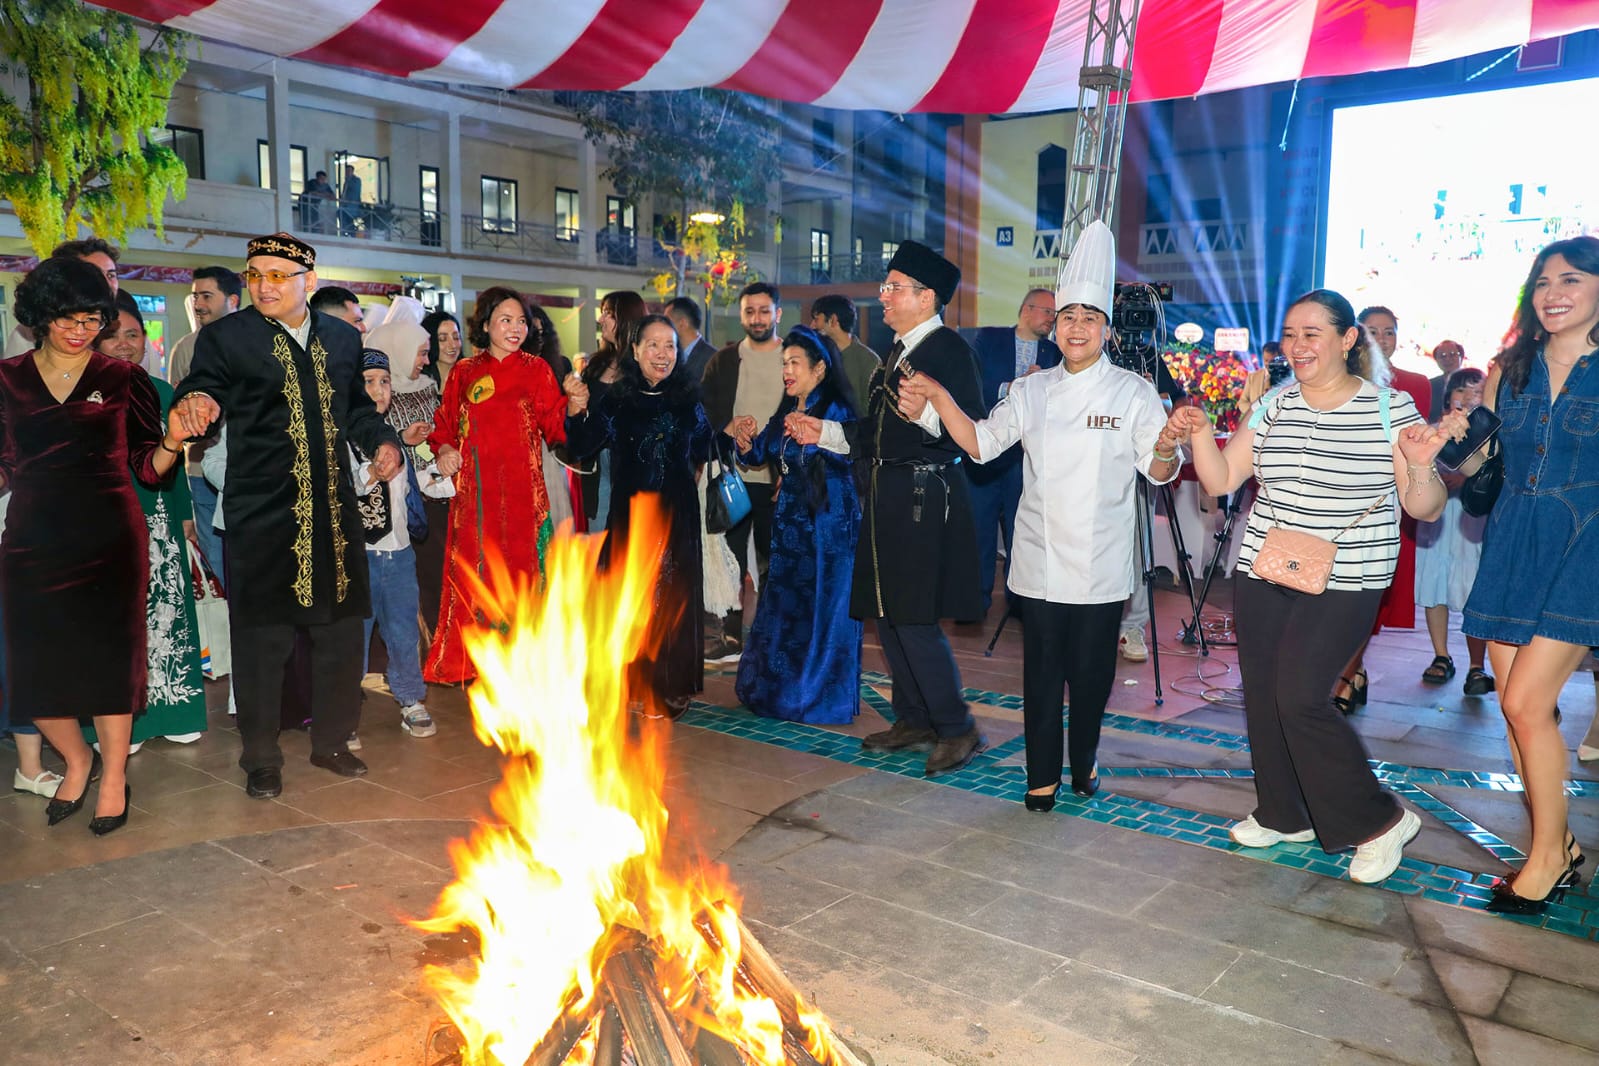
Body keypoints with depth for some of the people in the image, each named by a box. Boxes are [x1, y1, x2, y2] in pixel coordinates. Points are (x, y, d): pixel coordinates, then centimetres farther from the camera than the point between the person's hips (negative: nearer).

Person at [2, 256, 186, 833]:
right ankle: (76, 758, 32)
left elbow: (148, 470, 1)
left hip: (109, 541, -2)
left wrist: (172, 441, -18)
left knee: (110, 658, 2)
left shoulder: (123, 379, 3)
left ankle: (114, 778, 20)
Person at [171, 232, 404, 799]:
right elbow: (201, 396, -9)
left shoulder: (343, 337, 12)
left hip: (334, 509, 4)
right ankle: (260, 758, 19)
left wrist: (381, 440, 3)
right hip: (262, 514, -4)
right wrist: (193, 405, -32)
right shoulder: (225, 337, 0)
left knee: (340, 629, 11)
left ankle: (331, 741, 28)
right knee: (262, 637, 3)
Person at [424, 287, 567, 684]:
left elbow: (554, 426, -2)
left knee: (519, 565, 0)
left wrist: (573, 405, -22)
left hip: (520, 488, -1)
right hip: (473, 489, 2)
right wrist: (444, 448, -5)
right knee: (474, 568, 2)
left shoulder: (535, 369, 6)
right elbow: (444, 424, 16)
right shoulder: (464, 373, 11)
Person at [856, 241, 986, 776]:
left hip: (923, 496, -10)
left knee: (913, 620, -9)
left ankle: (957, 729, 7)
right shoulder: (897, 351, 17)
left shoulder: (948, 348, -11)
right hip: (887, 496, 10)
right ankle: (913, 720, 27)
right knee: (887, 615, 13)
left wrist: (925, 413, -35)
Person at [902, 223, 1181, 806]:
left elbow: (1158, 472, -4)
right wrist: (939, 398, -7)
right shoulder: (1030, 391, 7)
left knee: (1091, 670, 9)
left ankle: (1084, 760, 32)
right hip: (1039, 557, 2)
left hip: (1100, 565, -2)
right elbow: (980, 442, 6)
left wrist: (1166, 449, -27)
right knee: (1041, 669, 7)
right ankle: (1043, 772, 22)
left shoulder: (1132, 392, -2)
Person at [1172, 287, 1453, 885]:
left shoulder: (1390, 407, -4)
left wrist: (1420, 466, -22)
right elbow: (1220, 482, 5)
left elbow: (1424, 510, -3)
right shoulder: (1272, 405, 6)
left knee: (1298, 696, -12)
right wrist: (1198, 434, -10)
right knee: (1262, 694, 7)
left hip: (1344, 582, -5)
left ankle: (1380, 820, 8)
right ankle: (1284, 814, 28)